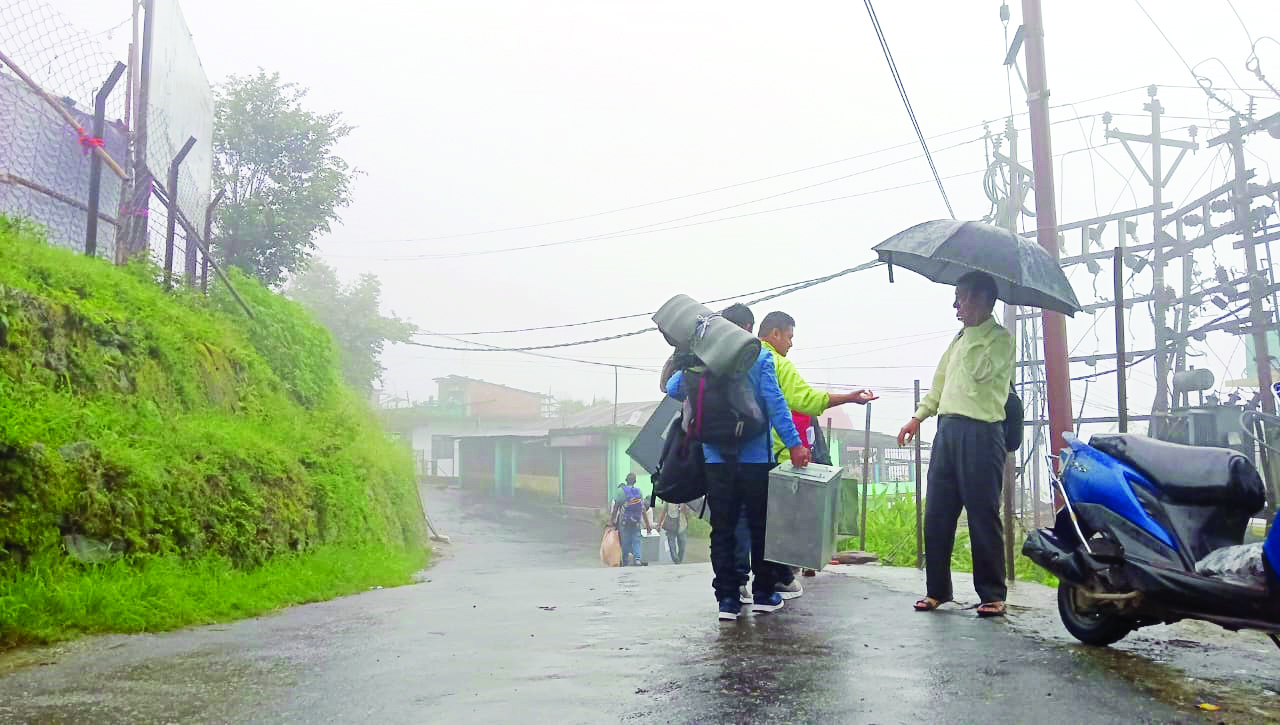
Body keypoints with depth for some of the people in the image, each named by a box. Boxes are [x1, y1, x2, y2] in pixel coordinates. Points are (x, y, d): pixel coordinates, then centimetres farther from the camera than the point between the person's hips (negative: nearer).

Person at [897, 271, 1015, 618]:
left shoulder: (1000, 337, -2)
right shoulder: (961, 338, 22)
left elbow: (981, 370, -18)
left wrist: (972, 329, -7)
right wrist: (919, 416, 21)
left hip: (980, 432, -8)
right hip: (947, 429, 8)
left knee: (983, 516, -4)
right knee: (936, 514, 6)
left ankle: (992, 595, 4)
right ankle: (937, 589, 14)